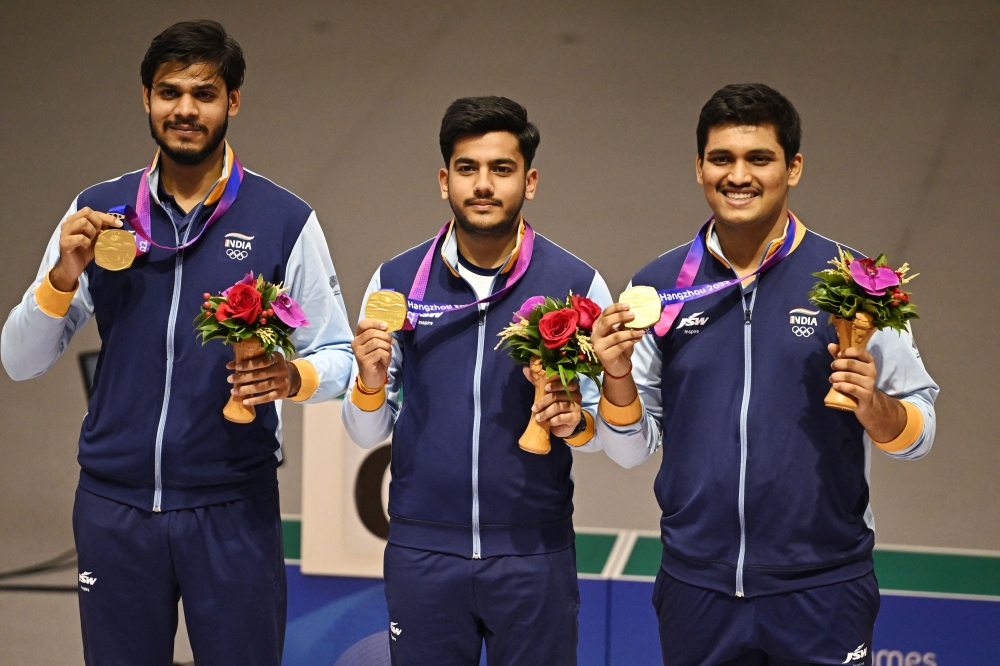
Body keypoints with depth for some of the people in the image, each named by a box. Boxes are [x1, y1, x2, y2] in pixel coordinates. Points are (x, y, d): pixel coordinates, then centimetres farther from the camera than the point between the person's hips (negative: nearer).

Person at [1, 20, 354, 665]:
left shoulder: (285, 220, -1)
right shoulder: (97, 213, 6)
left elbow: (339, 358, 2)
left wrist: (291, 377, -19)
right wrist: (63, 276, -12)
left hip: (232, 510, -2)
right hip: (114, 507, 2)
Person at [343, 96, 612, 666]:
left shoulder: (576, 284, -1)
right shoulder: (396, 281, 3)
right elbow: (368, 433, 7)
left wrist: (578, 421, -16)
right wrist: (370, 382, -13)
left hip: (533, 554, -1)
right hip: (422, 551, 1)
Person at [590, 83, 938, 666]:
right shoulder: (658, 285, 4)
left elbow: (918, 433, -1)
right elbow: (633, 447, 7)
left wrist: (874, 404, -20)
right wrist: (618, 377, -10)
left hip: (821, 592, -2)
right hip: (696, 588, 2)